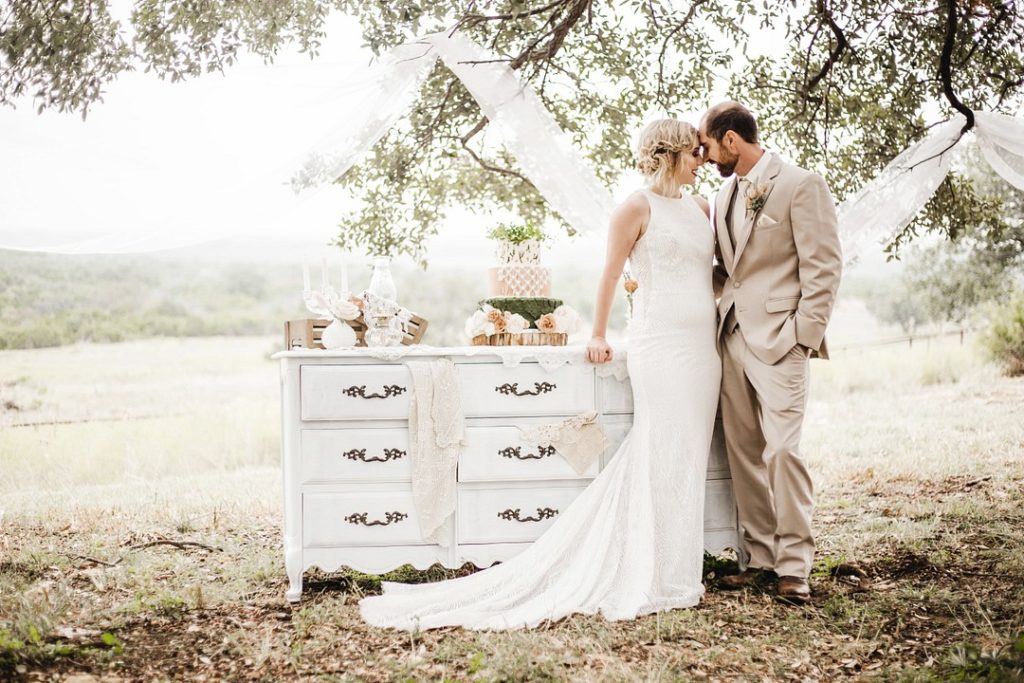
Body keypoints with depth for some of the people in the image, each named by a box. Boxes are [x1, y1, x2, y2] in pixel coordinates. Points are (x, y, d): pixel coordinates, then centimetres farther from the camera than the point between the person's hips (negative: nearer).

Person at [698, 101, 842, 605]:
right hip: (733, 336, 7)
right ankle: (760, 559, 14)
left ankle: (793, 567, -1)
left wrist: (805, 334, -13)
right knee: (743, 452, 6)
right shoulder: (726, 194, 17)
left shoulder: (800, 185, -6)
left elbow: (823, 266, -9)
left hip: (778, 339, -7)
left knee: (782, 450, -10)